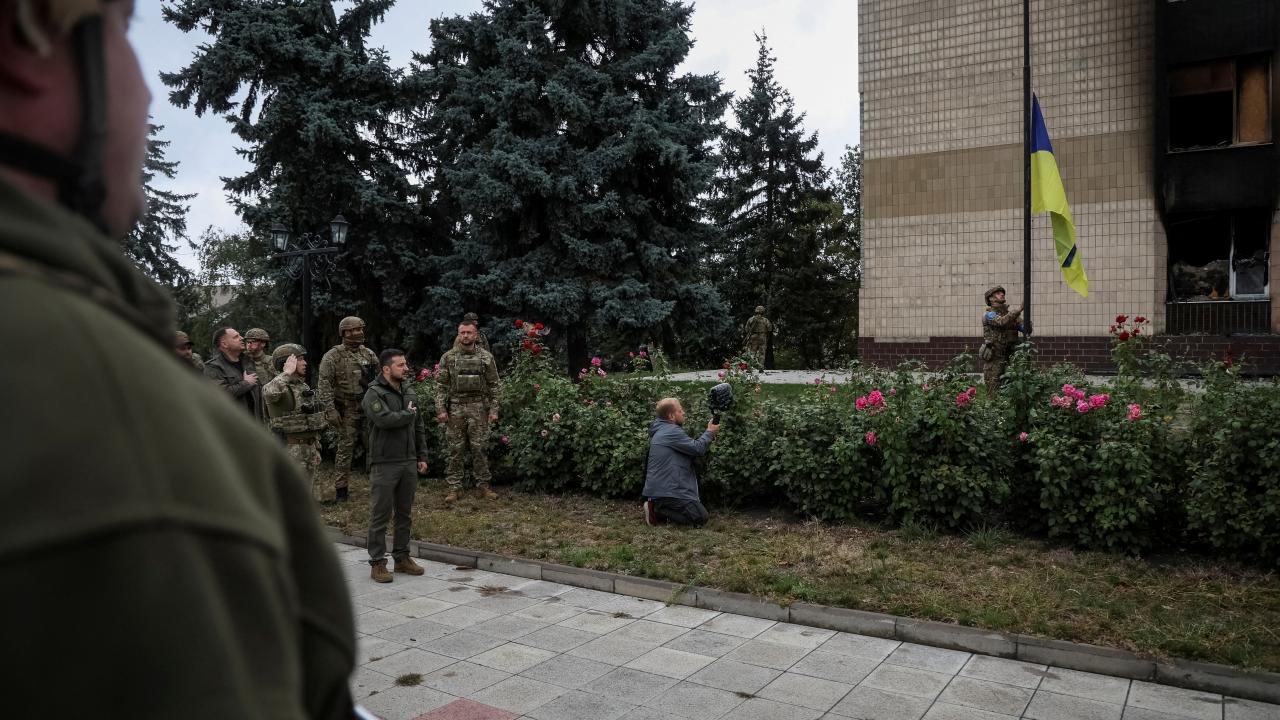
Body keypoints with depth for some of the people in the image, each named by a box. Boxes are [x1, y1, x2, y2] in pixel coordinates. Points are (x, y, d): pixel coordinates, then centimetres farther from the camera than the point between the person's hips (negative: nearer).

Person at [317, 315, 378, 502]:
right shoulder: (333, 356, -6)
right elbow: (324, 384, -11)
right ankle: (340, 488, 11)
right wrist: (331, 410, -18)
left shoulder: (369, 354, 10)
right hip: (347, 411, -4)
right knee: (345, 448, 0)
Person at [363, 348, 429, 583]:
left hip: (409, 463, 7)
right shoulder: (374, 394, -9)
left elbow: (419, 428, 18)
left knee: (405, 513, 13)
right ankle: (377, 562, 8)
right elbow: (384, 419, -27)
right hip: (384, 464, -7)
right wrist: (408, 414, -10)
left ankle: (402, 557, 24)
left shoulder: (408, 393, 14)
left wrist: (422, 457, 13)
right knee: (380, 515, -1)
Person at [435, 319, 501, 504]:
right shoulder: (448, 357, 2)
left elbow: (493, 385, 4)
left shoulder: (486, 357, 2)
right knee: (455, 450, 5)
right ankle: (454, 487, 12)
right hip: (455, 408, 0)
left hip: (479, 408, 0)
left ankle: (483, 484, 15)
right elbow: (441, 385, 2)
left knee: (480, 448, 4)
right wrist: (440, 409, -5)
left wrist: (494, 409, -1)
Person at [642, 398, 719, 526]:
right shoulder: (671, 431, -16)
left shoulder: (662, 429, 17)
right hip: (667, 491, -11)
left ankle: (657, 506, 9)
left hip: (660, 488, 11)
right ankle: (657, 510, -8)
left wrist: (708, 435, 11)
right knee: (701, 518, -9)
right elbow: (698, 449, -17)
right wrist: (710, 432, -1)